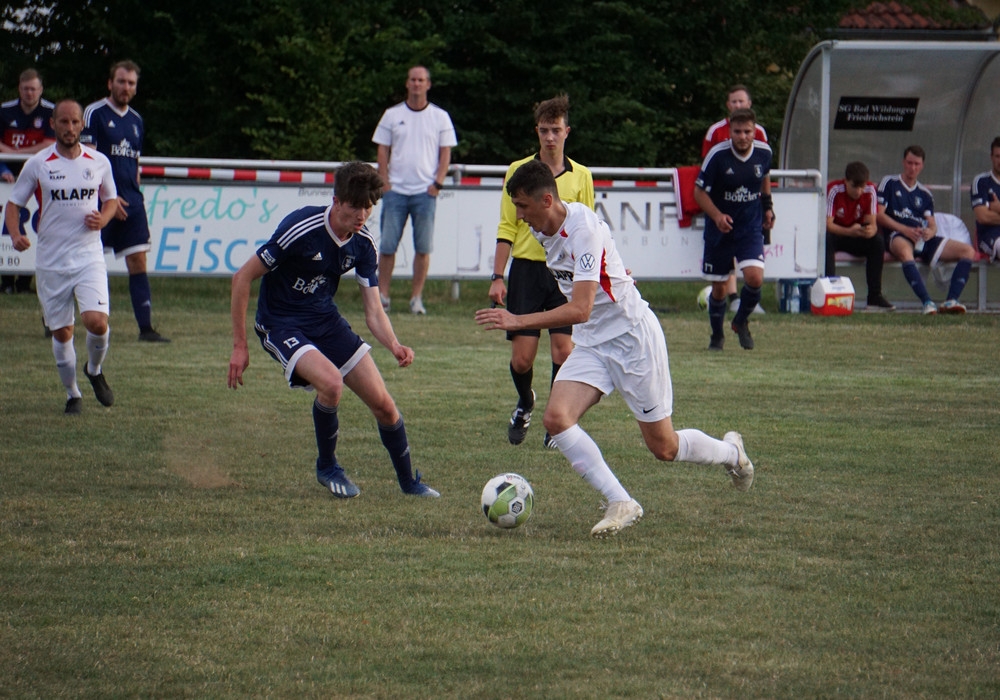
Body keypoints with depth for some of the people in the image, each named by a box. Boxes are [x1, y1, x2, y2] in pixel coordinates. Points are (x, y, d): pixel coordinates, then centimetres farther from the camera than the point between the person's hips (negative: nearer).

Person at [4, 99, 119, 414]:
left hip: (89, 255, 0)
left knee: (96, 321, -17)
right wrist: (15, 234, -15)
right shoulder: (37, 164, -2)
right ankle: (72, 394, 23)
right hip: (51, 261, 0)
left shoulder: (99, 163, 3)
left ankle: (94, 370, 13)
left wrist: (102, 218, -5)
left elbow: (111, 199, 17)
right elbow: (14, 204, 4)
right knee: (61, 331, 5)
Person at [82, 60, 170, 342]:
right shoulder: (94, 113, -5)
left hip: (131, 202, 5)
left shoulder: (136, 121, 15)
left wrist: (134, 197, 15)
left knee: (138, 262, -3)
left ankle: (146, 327, -5)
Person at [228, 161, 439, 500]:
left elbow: (373, 311, -3)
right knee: (331, 382, -32)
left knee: (383, 405, 1)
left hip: (326, 320, 6)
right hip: (281, 324, -6)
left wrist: (394, 345, -26)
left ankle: (409, 483, 24)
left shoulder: (363, 244, -6)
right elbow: (242, 277, -19)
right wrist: (240, 345, -16)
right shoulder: (301, 229, -25)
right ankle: (327, 467, -6)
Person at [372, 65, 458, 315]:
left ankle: (417, 298, 5)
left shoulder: (440, 117, 7)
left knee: (423, 248, -1)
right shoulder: (392, 115, 8)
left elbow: (446, 152, 7)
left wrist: (438, 183, -4)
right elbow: (382, 151, 8)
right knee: (387, 245, -2)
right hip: (395, 190, 0)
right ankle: (382, 295, 4)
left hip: (425, 191, 0)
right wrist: (385, 183, -3)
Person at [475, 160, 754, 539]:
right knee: (556, 417, -17)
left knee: (663, 447, 2)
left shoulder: (583, 229, -27)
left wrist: (517, 321, -39)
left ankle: (731, 453, 33)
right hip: (591, 342, 8)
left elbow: (579, 309, -36)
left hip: (632, 334, -8)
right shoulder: (543, 229, 0)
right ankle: (620, 504, -13)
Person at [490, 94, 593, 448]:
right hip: (527, 269, 0)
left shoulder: (581, 176, 7)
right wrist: (498, 277, -1)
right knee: (522, 357, -2)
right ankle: (525, 404, 30)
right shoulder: (518, 171, 4)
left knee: (563, 350, -11)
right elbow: (506, 229, 5)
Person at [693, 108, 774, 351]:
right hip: (719, 230, -1)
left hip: (751, 228, 2)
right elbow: (700, 191, -11)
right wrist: (717, 216, -25)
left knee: (754, 278, -18)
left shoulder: (764, 152, -7)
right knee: (718, 288, 7)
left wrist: (767, 206, 14)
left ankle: (741, 321, 11)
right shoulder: (717, 155, -17)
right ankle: (717, 335, 31)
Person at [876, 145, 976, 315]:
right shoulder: (889, 183, 12)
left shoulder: (925, 194, 26)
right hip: (898, 236, -6)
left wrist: (930, 232, -10)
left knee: (968, 251, -12)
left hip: (923, 239, 6)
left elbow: (932, 224, 17)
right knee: (904, 250, -44)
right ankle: (927, 303, -54)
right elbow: (878, 215, 0)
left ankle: (951, 301, -28)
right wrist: (905, 230, -13)